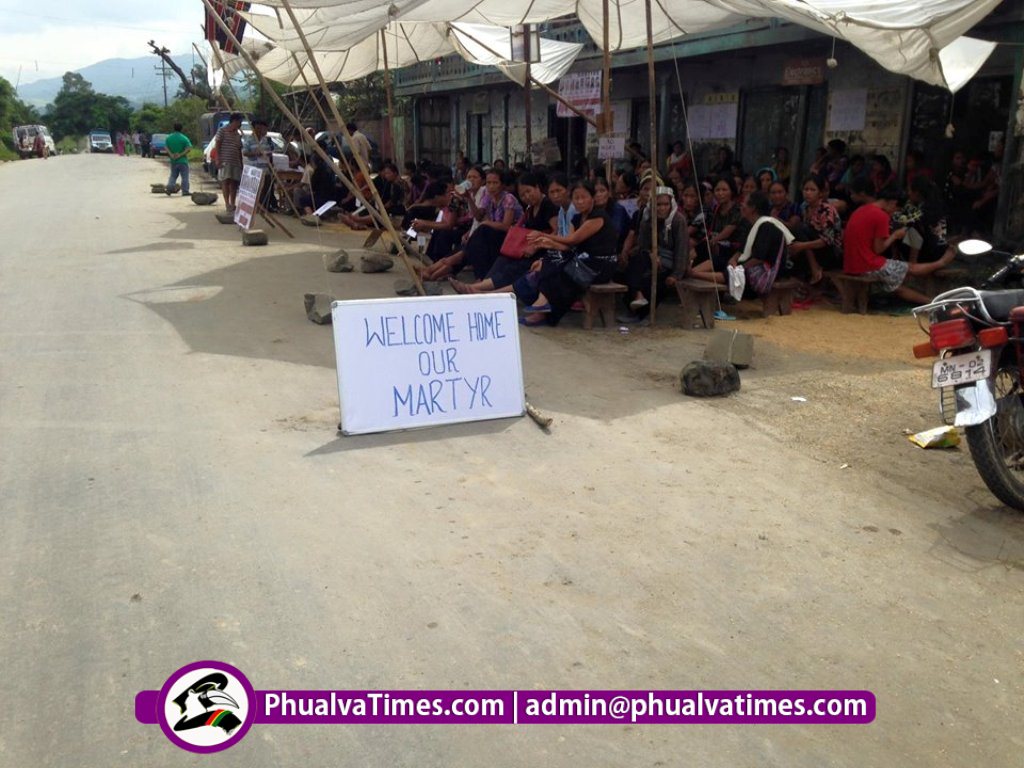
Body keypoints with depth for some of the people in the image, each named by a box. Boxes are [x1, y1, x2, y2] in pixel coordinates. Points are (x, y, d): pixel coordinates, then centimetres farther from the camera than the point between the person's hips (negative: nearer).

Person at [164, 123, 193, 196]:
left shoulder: (169, 137, 5)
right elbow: (189, 148, -18)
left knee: (173, 176, 15)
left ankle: (169, 187, 0)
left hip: (173, 161, 4)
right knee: (184, 177, 2)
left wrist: (171, 154, -9)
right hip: (182, 160, -4)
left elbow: (166, 147, -1)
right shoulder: (184, 138, -9)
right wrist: (181, 154, -16)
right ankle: (185, 191, 1)